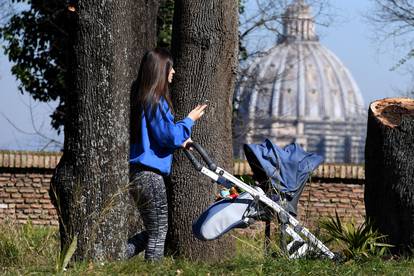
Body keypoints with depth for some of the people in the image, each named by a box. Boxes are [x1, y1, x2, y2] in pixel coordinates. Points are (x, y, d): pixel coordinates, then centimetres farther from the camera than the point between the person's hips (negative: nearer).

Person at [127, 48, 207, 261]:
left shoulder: (141, 98, 14)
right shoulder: (156, 101, -15)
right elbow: (168, 135, -18)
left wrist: (178, 141, 15)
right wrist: (189, 121, -2)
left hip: (137, 171, 9)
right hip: (150, 173, -9)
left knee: (152, 232, 17)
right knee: (158, 233, 0)